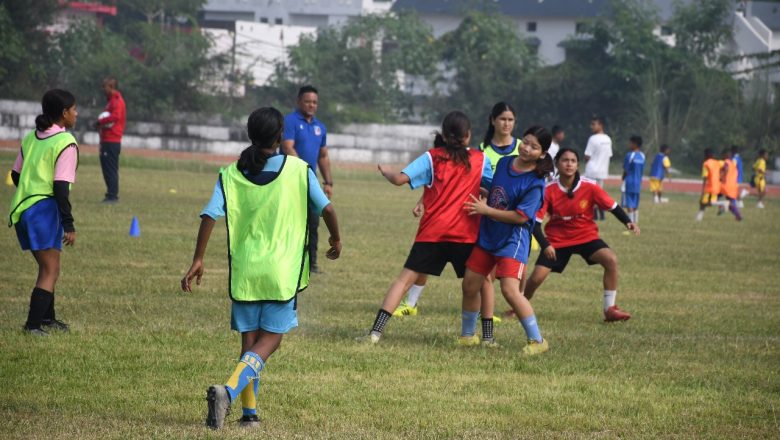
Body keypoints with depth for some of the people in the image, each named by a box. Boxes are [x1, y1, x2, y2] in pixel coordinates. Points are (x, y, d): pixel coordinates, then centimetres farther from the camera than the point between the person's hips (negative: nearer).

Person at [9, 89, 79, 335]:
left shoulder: (31, 138, 12)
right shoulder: (66, 143, -11)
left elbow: (16, 175, 18)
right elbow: (61, 186, -17)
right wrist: (69, 225, -15)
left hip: (22, 209, 8)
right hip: (45, 209, -8)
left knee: (47, 267, 23)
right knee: (50, 271, -3)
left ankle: (47, 318, 33)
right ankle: (33, 324, -11)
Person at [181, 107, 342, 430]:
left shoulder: (231, 174, 0)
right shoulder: (298, 169, -4)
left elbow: (210, 215, -8)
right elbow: (326, 208, -1)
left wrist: (198, 260, -4)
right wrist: (336, 239, 18)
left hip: (244, 270, 2)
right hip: (283, 271, -2)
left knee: (249, 340, 14)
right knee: (270, 340, 0)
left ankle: (249, 412, 12)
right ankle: (229, 391, -23)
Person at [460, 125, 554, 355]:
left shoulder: (535, 183, -16)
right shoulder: (504, 163, 5)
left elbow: (520, 216, -21)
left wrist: (486, 210, -19)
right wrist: (482, 202, 4)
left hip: (513, 240, -7)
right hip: (488, 234, 7)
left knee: (510, 290, -20)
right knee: (470, 284, 11)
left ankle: (537, 341, -10)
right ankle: (467, 336, 30)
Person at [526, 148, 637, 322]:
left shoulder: (589, 187, -14)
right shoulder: (548, 190, -15)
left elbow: (612, 206, -6)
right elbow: (535, 221, -13)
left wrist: (627, 222, -23)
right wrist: (545, 245, -26)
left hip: (586, 236, 1)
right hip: (557, 240, -1)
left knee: (611, 260, -24)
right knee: (536, 278, -11)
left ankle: (609, 309, -12)